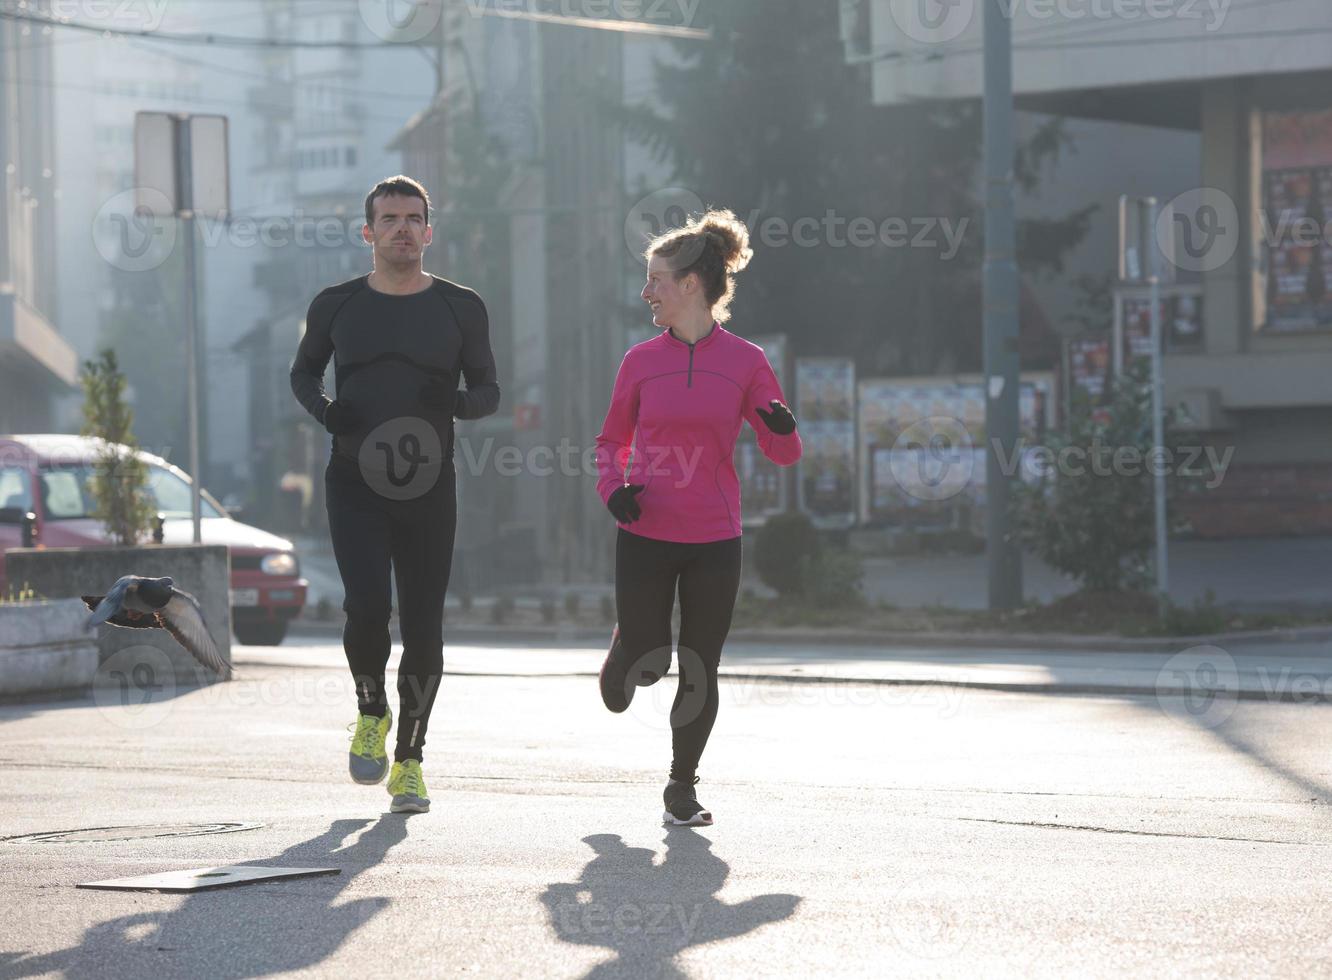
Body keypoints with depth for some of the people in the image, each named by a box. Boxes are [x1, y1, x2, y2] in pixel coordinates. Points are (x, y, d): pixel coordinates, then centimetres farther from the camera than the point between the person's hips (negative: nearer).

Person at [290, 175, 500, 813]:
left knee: (423, 629, 1)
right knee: (367, 606, -18)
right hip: (355, 481, -1)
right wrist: (323, 409, -1)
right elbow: (303, 371, 21)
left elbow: (489, 392, 12)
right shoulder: (337, 306, 6)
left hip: (428, 490, 1)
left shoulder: (460, 308, 6)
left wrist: (455, 403, -12)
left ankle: (409, 758, 16)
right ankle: (371, 712, 12)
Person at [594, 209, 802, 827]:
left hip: (715, 541, 0)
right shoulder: (641, 361, 3)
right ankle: (623, 658, 36)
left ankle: (683, 786, 17)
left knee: (700, 670, 2)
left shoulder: (745, 361, 0)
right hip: (645, 534, 1)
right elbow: (612, 440, 15)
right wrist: (612, 488, -4)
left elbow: (783, 455, 3)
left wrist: (782, 429, -20)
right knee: (645, 662, 0)